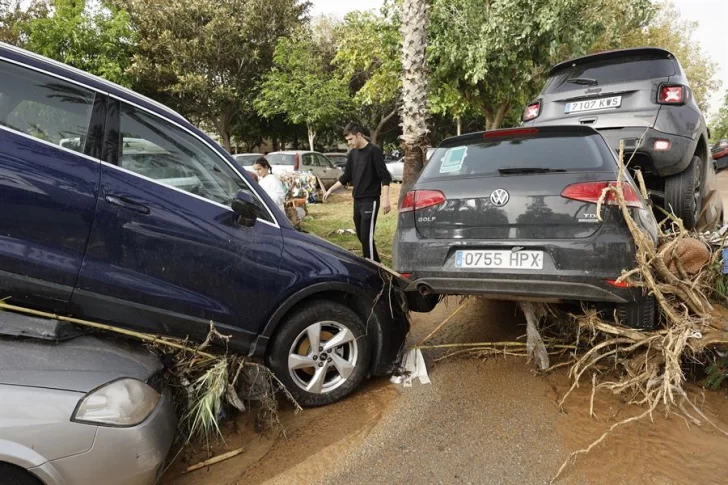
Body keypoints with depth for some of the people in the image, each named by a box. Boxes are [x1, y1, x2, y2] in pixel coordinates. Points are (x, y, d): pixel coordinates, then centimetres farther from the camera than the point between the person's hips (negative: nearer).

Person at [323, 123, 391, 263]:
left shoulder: (374, 151, -9)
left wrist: (385, 199, -23)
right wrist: (331, 190, 15)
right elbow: (346, 177, 20)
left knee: (367, 237, -10)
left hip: (370, 200, -7)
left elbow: (385, 177, -14)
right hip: (357, 200, 7)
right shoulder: (352, 154, 12)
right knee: (361, 236, 9)